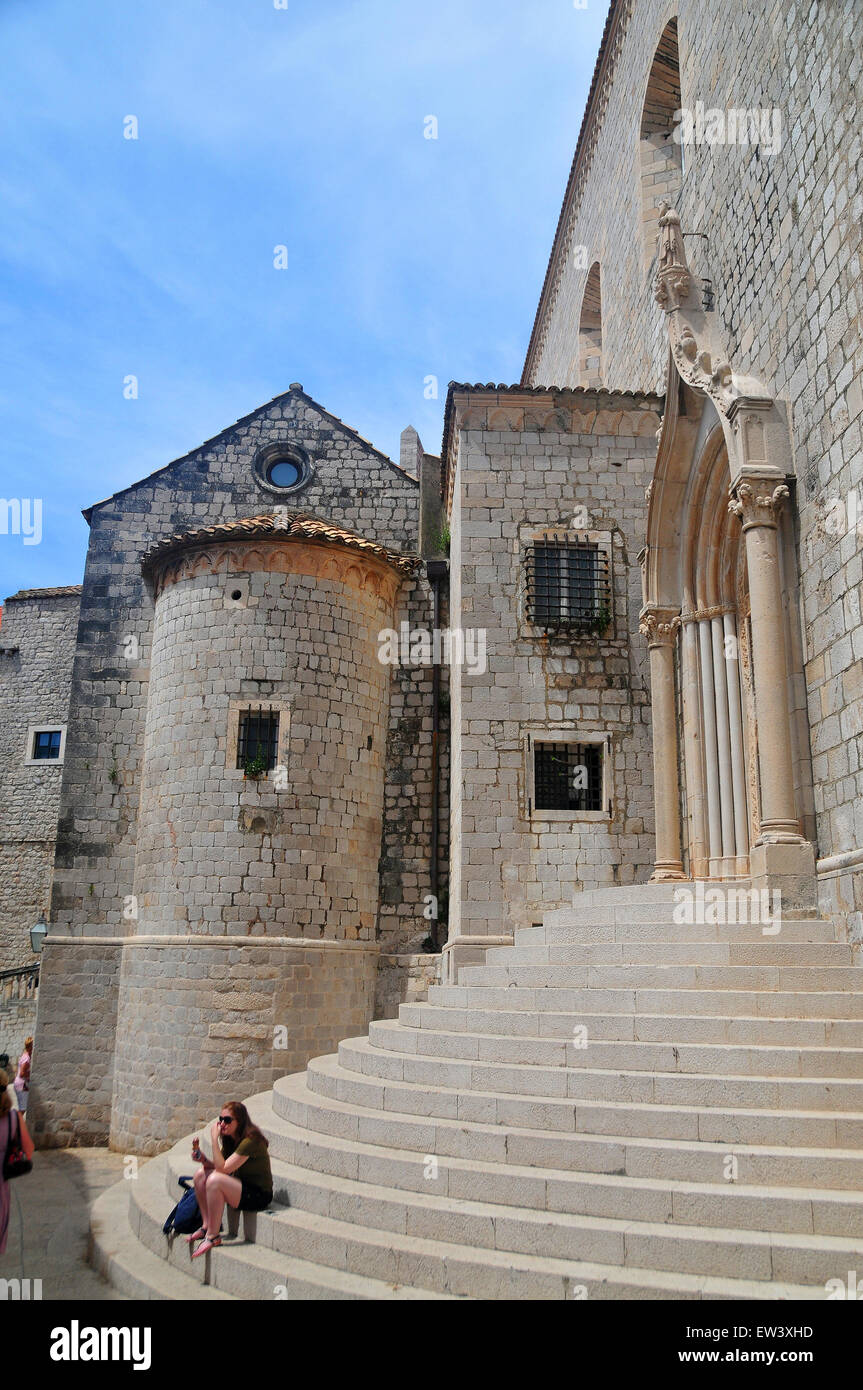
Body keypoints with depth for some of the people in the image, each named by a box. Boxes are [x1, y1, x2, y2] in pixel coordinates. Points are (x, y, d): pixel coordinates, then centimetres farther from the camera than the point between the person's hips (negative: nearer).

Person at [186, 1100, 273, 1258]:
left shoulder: (250, 1141, -23)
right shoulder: (230, 1139, 5)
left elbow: (223, 1168, -25)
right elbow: (217, 1166, 6)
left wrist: (214, 1138, -24)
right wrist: (203, 1159, -12)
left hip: (258, 1195, -9)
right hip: (241, 1185, 9)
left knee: (215, 1180, -28)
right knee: (200, 1175, -2)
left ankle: (213, 1236, -14)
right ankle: (206, 1226, 5)